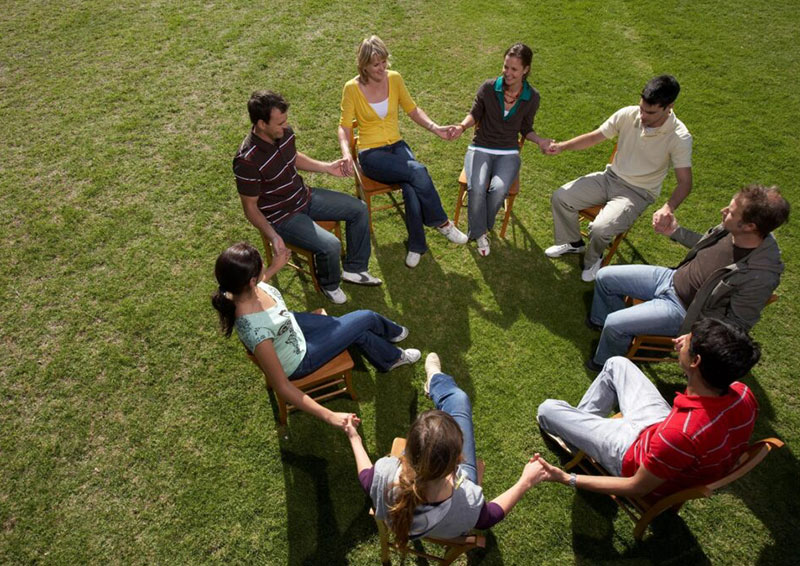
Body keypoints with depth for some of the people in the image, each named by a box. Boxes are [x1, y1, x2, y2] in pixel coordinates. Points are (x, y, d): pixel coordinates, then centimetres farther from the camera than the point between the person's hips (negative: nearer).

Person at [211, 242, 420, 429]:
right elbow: (281, 386, -35)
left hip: (291, 325, 7)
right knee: (365, 319, 4)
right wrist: (329, 416, -35)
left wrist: (274, 268, 9)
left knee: (360, 332, 18)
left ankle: (392, 357, 53)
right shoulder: (256, 329, -46)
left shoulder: (236, 286, -25)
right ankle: (392, 332, 41)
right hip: (298, 359, -6)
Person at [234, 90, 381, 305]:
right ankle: (330, 285, 9)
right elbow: (250, 207, -20)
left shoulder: (284, 132, -8)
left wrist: (326, 167, 6)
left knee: (359, 209, 7)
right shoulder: (247, 160, -30)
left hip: (304, 197, 8)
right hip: (281, 216, -8)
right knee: (330, 246, -26)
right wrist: (273, 236, -31)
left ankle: (354, 269, 20)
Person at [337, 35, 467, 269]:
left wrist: (435, 127, -2)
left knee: (411, 188, -30)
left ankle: (416, 245, -15)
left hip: (397, 146, 3)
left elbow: (412, 109, 12)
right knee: (418, 171, -30)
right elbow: (344, 126, -6)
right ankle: (443, 223, -13)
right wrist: (346, 153, -25)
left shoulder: (394, 79, 3)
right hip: (371, 154, -3)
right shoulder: (352, 88, -7)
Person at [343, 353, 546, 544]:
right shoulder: (466, 502, -47)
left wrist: (355, 439, -2)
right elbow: (489, 516, -21)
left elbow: (367, 477, -18)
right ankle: (436, 380, 52)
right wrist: (525, 482, -16)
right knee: (458, 399, 15)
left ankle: (436, 384, 58)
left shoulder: (386, 475, -45)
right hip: (458, 485, -1)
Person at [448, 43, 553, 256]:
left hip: (508, 153, 1)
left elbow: (525, 129, 10)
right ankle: (478, 232, -5)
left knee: (498, 189, -31)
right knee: (477, 187, -31)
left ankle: (483, 228, -2)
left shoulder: (532, 97, -1)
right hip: (480, 148, -1)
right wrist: (462, 126, -14)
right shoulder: (489, 88, -7)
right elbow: (475, 114, 6)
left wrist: (539, 141, -8)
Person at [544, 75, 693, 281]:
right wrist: (562, 146, -14)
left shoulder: (679, 138, -20)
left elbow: (685, 182, -17)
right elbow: (594, 137, 2)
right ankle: (572, 242, 21)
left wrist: (668, 208, -37)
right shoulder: (628, 114, -10)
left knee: (600, 229, -29)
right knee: (560, 198, -8)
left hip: (637, 192, -5)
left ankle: (593, 260, 10)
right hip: (610, 177, 5)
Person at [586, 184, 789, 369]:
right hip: (673, 277, 7)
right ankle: (601, 320, 37)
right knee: (605, 277, 7)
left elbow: (737, 323, -20)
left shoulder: (760, 275, -31)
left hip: (682, 309, -7)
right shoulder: (732, 230, -12)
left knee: (614, 325, -18)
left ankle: (605, 364, 15)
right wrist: (675, 231, 5)